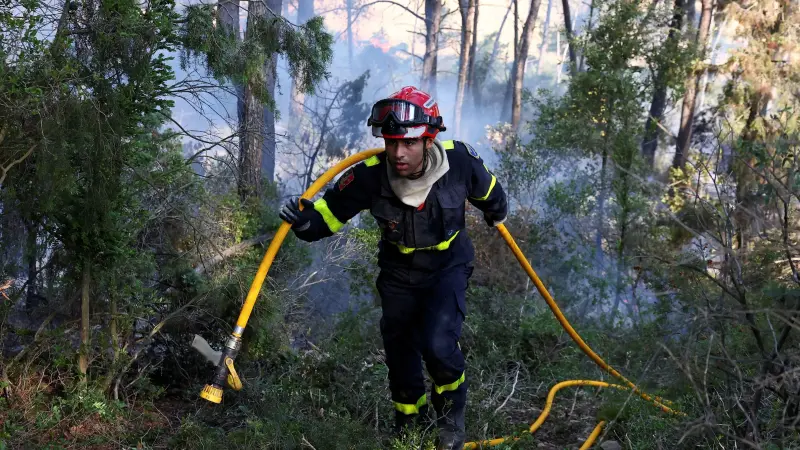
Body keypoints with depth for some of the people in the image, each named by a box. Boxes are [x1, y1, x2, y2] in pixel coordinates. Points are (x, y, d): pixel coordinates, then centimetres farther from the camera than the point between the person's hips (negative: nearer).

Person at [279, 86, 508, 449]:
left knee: (438, 344, -21)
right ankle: (408, 418, 44)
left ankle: (451, 412, 13)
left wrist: (497, 213, 16)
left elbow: (487, 190, -4)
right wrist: (306, 221, -39)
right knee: (399, 350, 13)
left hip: (448, 266, -2)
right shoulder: (371, 176, -29)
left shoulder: (460, 161, -28)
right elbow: (331, 211, -16)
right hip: (398, 272, 2)